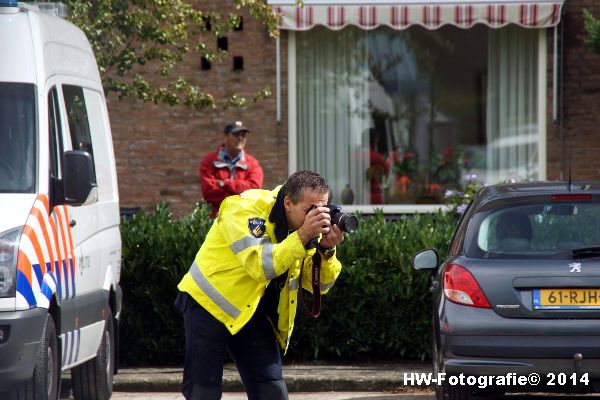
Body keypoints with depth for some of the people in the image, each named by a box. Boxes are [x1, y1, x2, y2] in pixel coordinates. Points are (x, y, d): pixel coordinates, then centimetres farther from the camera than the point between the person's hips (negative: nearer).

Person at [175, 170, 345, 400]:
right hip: (209, 303, -6)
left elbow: (319, 284, -3)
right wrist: (303, 236, -36)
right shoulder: (245, 209, -22)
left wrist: (327, 250, -21)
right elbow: (261, 266, -34)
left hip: (251, 312, 6)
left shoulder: (303, 226, -1)